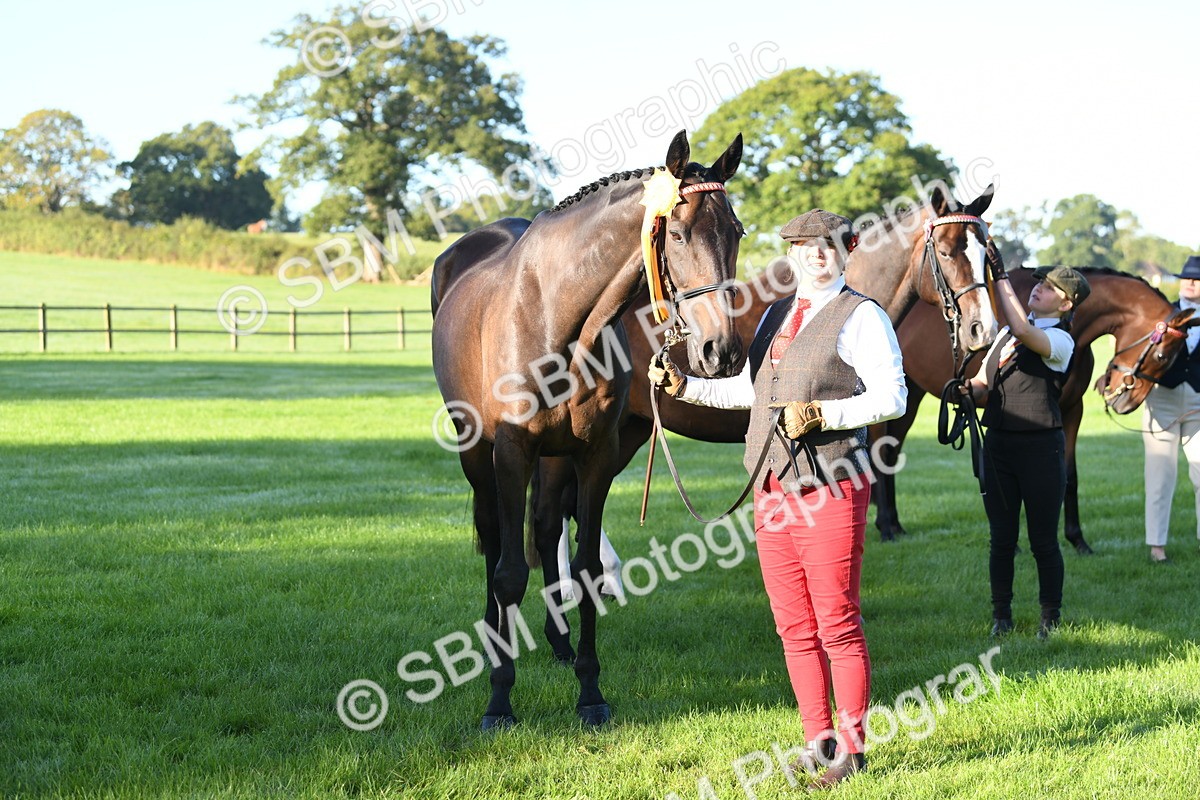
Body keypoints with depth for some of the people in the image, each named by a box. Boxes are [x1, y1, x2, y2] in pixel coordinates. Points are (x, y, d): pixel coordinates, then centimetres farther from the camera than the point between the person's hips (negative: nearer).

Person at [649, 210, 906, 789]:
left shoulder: (861, 317, -5)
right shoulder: (775, 316, 17)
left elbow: (890, 398, -13)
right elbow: (747, 390, 25)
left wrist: (820, 413, -22)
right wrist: (682, 386, 14)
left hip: (830, 491, -7)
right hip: (772, 488, 7)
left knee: (837, 626, -3)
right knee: (795, 629, 10)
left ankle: (850, 748, 6)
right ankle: (818, 741, 19)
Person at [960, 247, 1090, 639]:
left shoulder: (1060, 340, -8)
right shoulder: (1007, 332, 14)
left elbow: (1022, 330, -29)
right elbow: (985, 383, 17)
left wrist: (1000, 276, -27)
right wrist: (968, 389, -7)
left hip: (1040, 446, -6)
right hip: (998, 443, 6)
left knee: (1043, 541, 2)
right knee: (1001, 539, 9)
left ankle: (1051, 618, 14)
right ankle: (1001, 615, 17)